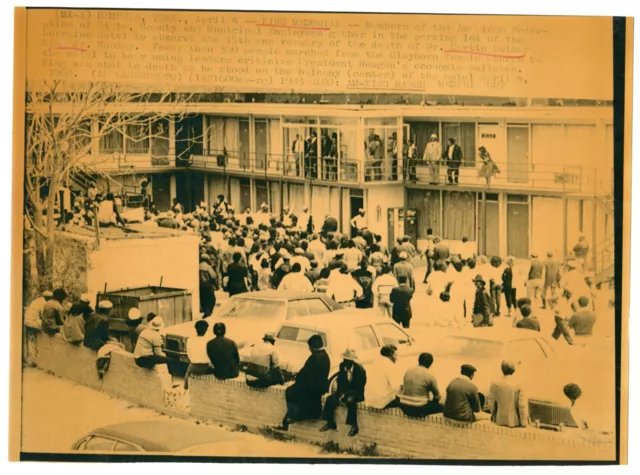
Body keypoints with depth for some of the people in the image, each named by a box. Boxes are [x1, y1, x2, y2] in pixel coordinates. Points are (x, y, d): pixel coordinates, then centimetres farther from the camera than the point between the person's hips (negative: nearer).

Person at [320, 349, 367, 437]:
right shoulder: (342, 365, -3)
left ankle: (354, 426, -26)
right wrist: (341, 393, -12)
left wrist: (346, 394, -24)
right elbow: (340, 381, 6)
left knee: (350, 401, -38)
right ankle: (330, 423, -4)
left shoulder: (360, 369, -19)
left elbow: (359, 387, -18)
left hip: (356, 392, -6)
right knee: (330, 399, -18)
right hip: (344, 390, 6)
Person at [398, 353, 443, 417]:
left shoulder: (408, 370, 4)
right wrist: (433, 402, 26)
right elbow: (437, 396, 2)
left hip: (404, 407, 5)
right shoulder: (430, 375, -9)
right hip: (419, 409, -5)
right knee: (441, 407, 10)